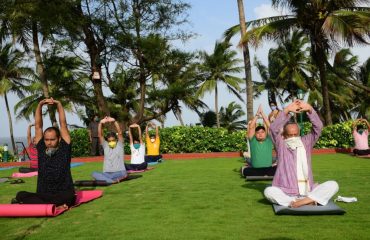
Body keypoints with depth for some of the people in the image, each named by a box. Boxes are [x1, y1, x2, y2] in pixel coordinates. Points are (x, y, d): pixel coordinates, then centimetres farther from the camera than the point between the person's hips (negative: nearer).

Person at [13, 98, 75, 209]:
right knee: (20, 195, -26)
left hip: (63, 195, -3)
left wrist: (58, 104, -4)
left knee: (69, 196, -38)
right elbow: (38, 125, 5)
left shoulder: (64, 149, 2)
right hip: (42, 195, 3)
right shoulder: (41, 149, 8)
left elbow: (63, 124, -1)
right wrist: (40, 105, -2)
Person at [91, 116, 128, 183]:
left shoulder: (120, 145, 6)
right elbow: (100, 135, -1)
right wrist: (100, 123, -18)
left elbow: (120, 133, -9)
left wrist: (114, 121, -24)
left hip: (119, 172, -2)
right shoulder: (105, 146, 11)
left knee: (123, 173, -38)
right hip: (106, 173, 3)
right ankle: (113, 180, -37)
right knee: (94, 174, -28)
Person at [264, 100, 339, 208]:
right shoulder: (281, 145, 3)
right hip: (286, 192, -2)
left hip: (308, 190, 2)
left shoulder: (306, 142, 10)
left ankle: (305, 200, -28)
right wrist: (287, 111, -23)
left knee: (333, 185, -16)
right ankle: (310, 200, -29)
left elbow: (318, 127, -2)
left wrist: (310, 110, -19)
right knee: (269, 191, -32)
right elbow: (273, 129, -14)